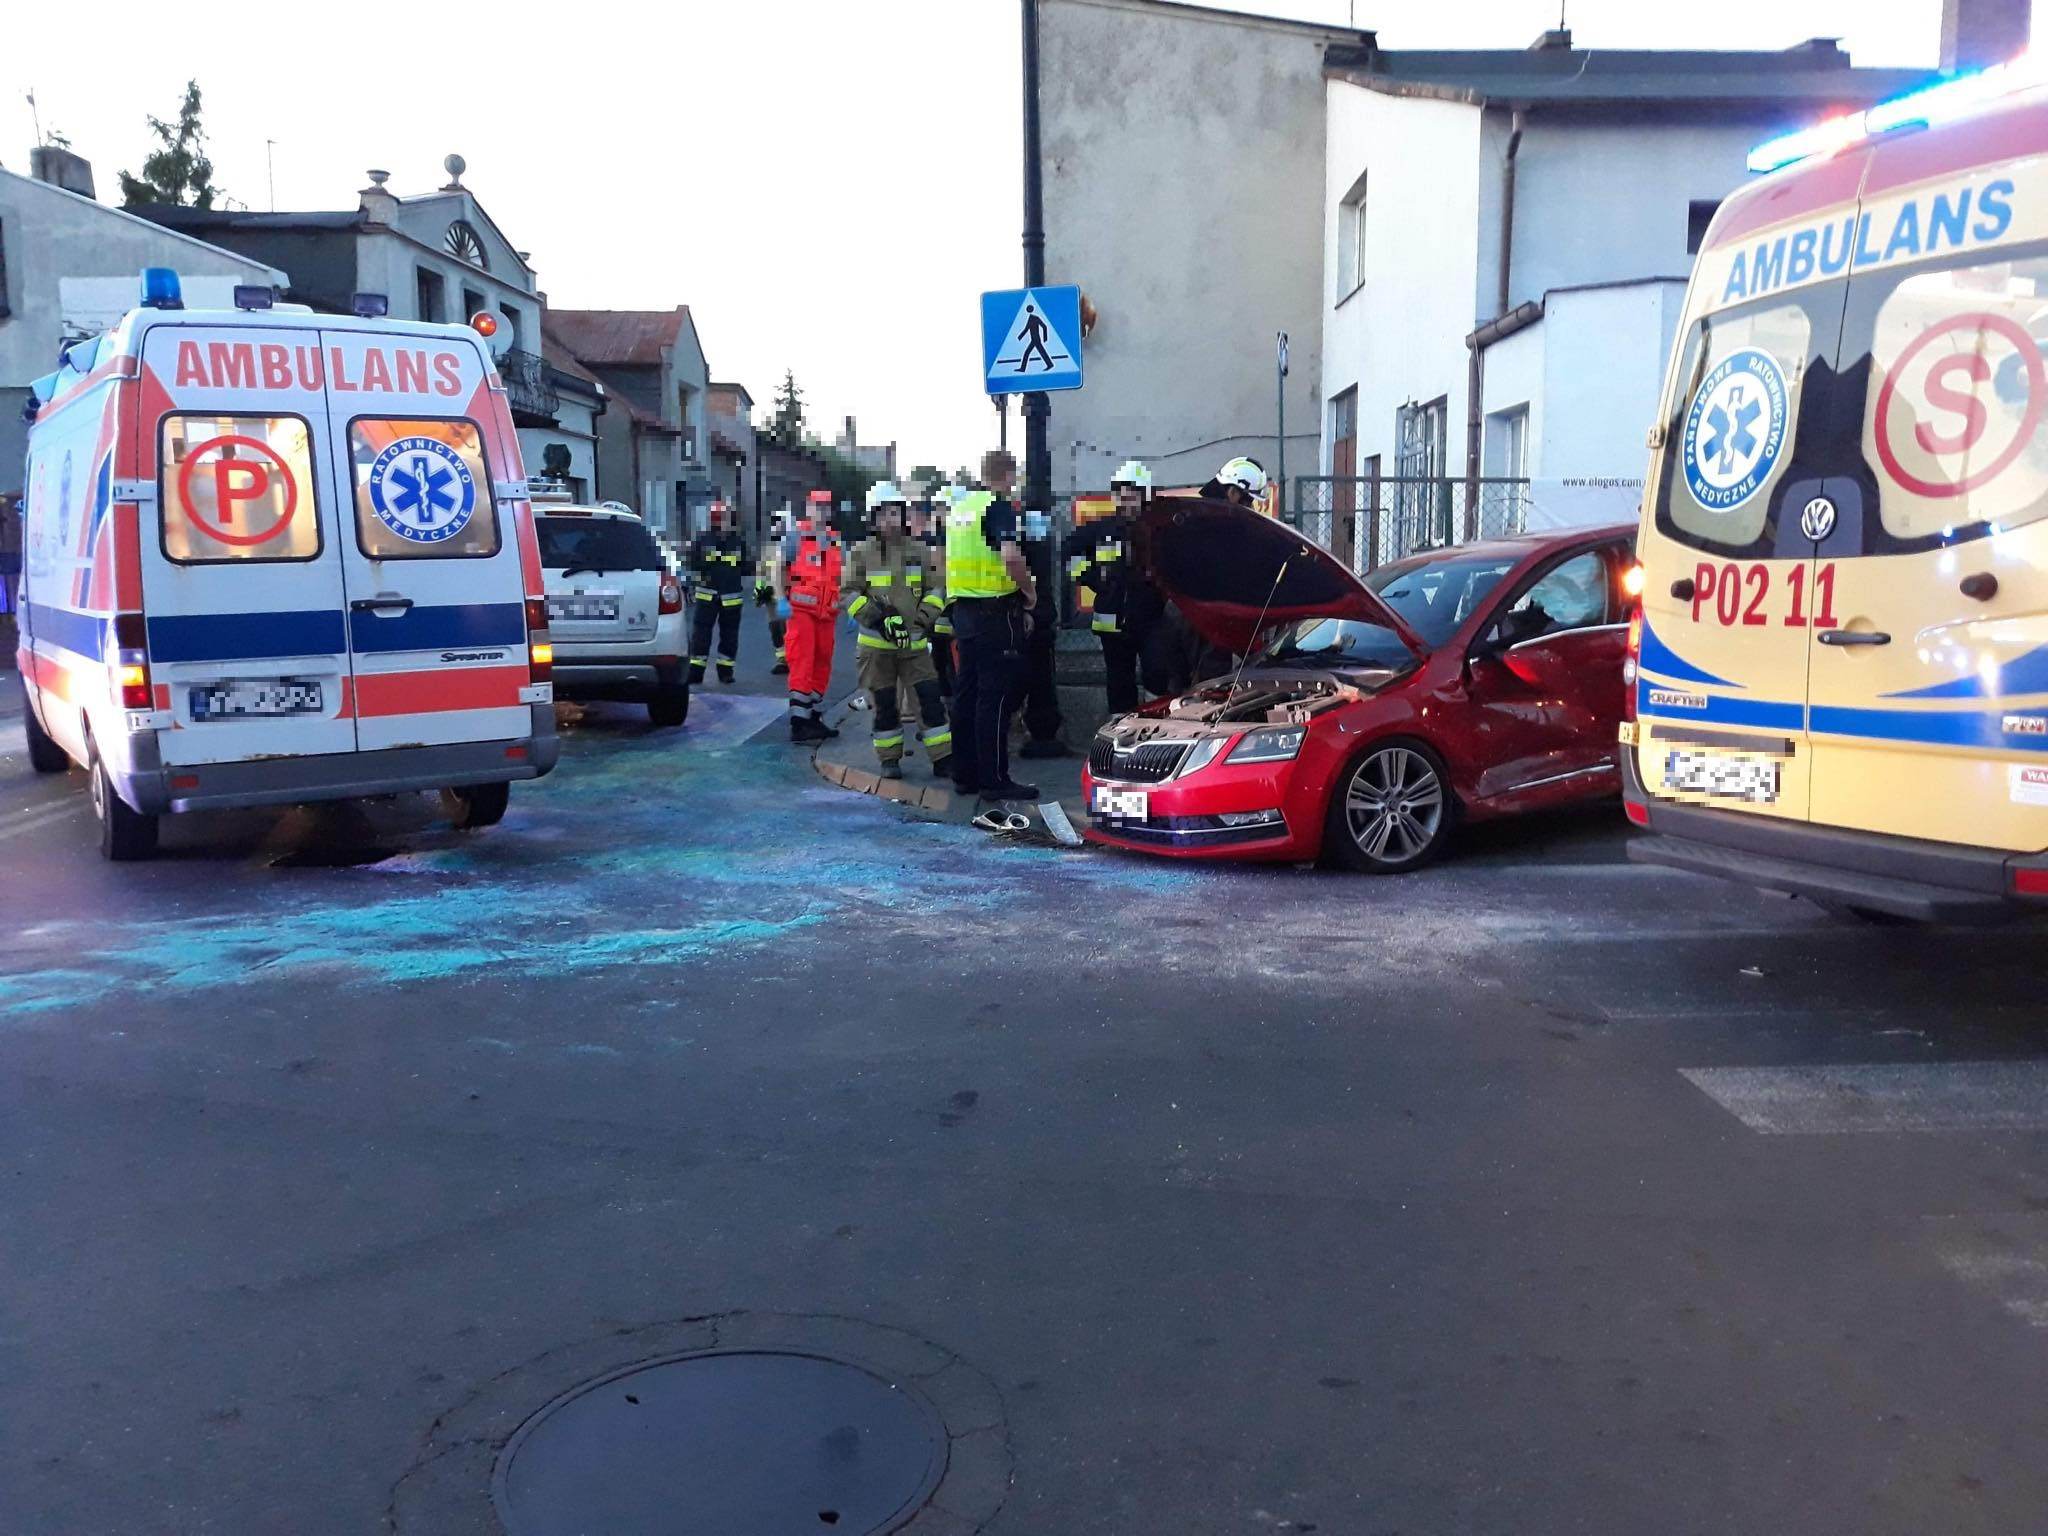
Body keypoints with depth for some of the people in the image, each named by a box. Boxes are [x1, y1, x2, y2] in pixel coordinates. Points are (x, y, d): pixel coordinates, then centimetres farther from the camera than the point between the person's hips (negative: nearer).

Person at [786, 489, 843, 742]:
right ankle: (798, 723, -11)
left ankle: (813, 718, 20)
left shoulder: (836, 541, 15)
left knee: (822, 666, 10)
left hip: (826, 613, 6)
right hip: (800, 609, -6)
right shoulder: (797, 536, -3)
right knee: (801, 666, -10)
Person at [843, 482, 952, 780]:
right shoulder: (861, 552, -3)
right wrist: (878, 618, -17)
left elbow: (934, 589, 9)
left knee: (930, 698, -3)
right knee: (885, 703, 7)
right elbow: (849, 593, -5)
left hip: (915, 643, 2)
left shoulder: (918, 550, 4)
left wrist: (925, 618, -8)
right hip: (876, 644, -2)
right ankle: (889, 759, 21)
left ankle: (943, 759, 2)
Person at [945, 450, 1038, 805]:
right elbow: (1011, 556, -27)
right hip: (996, 612, -8)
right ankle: (994, 780, -4)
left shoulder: (960, 507, 14)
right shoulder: (1000, 507, -12)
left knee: (966, 694, 11)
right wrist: (1030, 592, -11)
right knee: (994, 698, -6)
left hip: (963, 610, 8)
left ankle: (964, 774, 16)